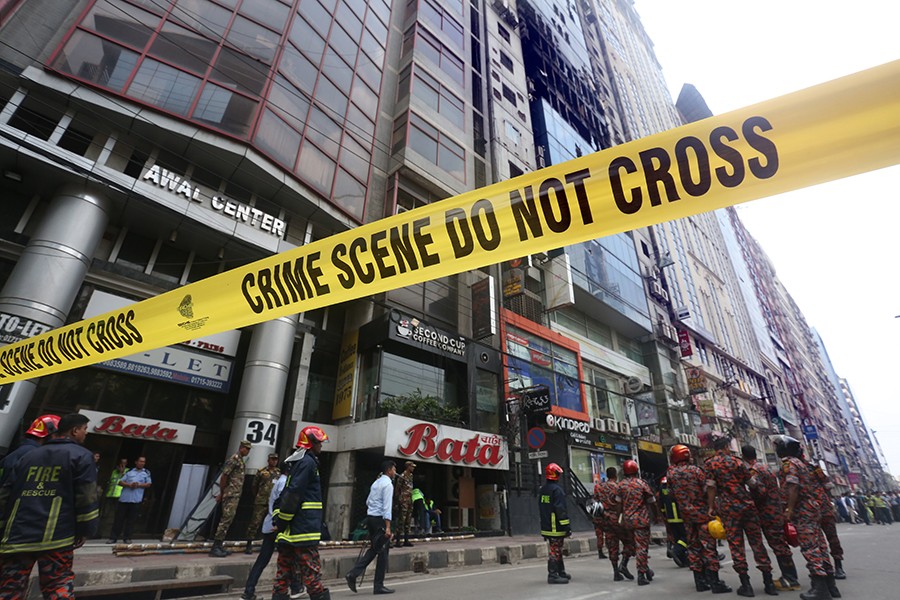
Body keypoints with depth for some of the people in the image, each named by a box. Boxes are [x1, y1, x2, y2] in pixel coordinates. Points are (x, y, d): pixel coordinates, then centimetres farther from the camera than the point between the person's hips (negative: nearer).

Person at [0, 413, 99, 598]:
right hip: (55, 538, -5)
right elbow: (87, 498, -7)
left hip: (16, 535, 5)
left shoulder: (29, 456, 17)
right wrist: (85, 531, 4)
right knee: (59, 589, 2)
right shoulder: (81, 455, -2)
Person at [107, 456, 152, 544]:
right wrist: (129, 484, -11)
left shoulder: (146, 473, 11)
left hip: (136, 500, -1)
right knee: (119, 518, 4)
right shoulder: (129, 472, 12)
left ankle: (127, 538, 11)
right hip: (124, 499, 1)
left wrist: (138, 485, -11)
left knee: (131, 520, 2)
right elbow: (120, 482, 7)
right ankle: (113, 537, 14)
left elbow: (149, 484, 5)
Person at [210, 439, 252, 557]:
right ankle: (215, 548, -4)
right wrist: (221, 493, -10)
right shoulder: (234, 459, -13)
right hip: (231, 495, -9)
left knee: (228, 520, 11)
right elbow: (224, 476, -15)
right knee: (226, 519, -8)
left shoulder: (240, 460, 16)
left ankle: (219, 546, 17)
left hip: (236, 495, 9)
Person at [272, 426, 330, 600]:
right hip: (303, 529, -9)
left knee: (284, 572, 12)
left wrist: (278, 519, 13)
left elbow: (287, 492, 18)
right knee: (312, 573, -4)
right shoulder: (308, 462, -13)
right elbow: (294, 493, -20)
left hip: (289, 531, 10)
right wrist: (282, 521, -13)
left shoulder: (297, 462, 18)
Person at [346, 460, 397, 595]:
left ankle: (353, 574, 7)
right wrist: (388, 527, -21)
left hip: (370, 517, 9)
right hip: (379, 519, -9)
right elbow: (387, 506, -19)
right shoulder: (387, 484, -12)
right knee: (383, 552, 3)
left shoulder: (376, 482, 14)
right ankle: (379, 586, 11)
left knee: (373, 549, 18)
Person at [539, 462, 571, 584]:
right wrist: (567, 526, -16)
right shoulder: (557, 489, -17)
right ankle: (553, 575, 3)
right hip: (556, 527, -9)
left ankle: (560, 572, 29)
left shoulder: (542, 489, 12)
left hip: (546, 527, 9)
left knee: (557, 550, 19)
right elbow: (560, 509, -21)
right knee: (554, 551, -1)